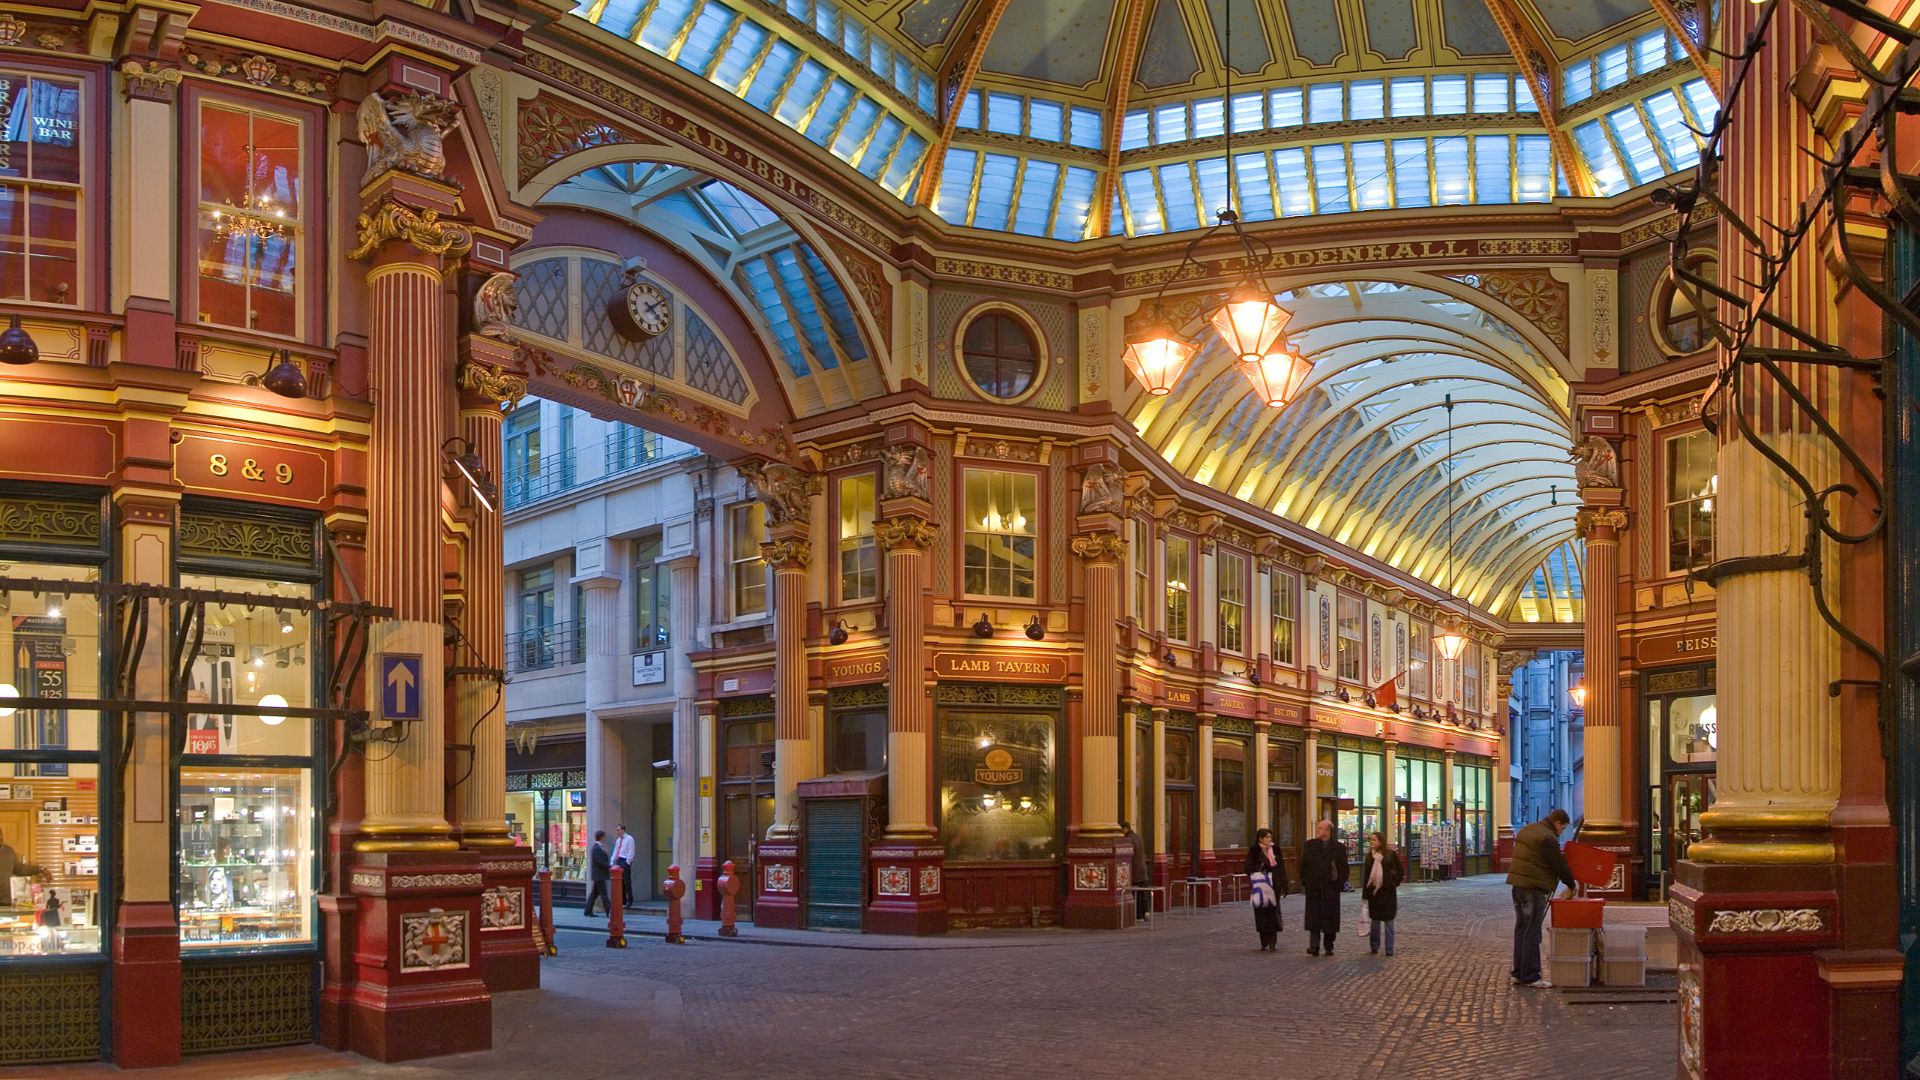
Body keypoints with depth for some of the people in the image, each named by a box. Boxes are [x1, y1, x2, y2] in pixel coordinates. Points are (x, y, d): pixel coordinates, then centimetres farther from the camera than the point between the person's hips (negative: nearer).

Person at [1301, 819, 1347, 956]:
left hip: (1331, 888, -1)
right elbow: (1303, 865, 9)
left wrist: (1339, 884, -5)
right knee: (1314, 918, -5)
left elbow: (1343, 868, 3)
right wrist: (1305, 882, 2)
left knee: (1330, 918, 5)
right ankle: (1314, 946, -7)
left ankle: (1329, 947, 15)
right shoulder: (1310, 845, 7)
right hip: (1313, 888, 1)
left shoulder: (1339, 847, 2)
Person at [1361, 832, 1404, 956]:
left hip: (1388, 892, -3)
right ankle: (1373, 947, 16)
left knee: (1388, 921, 0)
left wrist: (1394, 883, -4)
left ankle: (1389, 949, 3)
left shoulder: (1391, 854, -4)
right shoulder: (1370, 856, 5)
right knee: (1374, 920, 8)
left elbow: (1400, 871, 3)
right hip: (1373, 891, 3)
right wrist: (1364, 895, 4)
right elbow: (1366, 875, 6)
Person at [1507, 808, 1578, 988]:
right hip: (1534, 888, -10)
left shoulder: (1527, 830, 16)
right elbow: (1559, 864, -11)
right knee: (1532, 933, -6)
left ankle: (1518, 973, 18)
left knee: (1521, 930, 14)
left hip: (1518, 885, 10)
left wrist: (1558, 854, 16)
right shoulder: (1548, 838, -14)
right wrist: (1571, 885, 4)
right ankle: (1530, 977, -3)